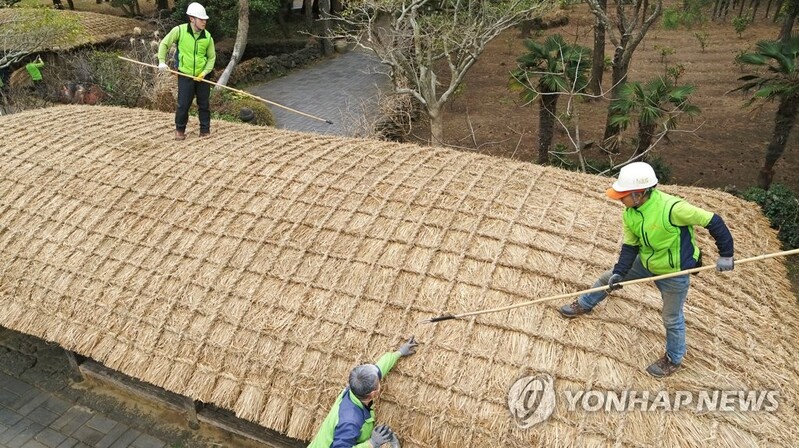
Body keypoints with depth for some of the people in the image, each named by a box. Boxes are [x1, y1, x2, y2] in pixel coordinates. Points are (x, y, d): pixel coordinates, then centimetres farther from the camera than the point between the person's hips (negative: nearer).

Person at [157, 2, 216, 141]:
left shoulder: (208, 36, -3)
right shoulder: (179, 30, -9)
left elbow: (212, 57, 5)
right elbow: (164, 44, 1)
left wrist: (205, 72, -8)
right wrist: (162, 61, -8)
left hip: (202, 76, 2)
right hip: (185, 75, -2)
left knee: (204, 104, 6)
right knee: (183, 104, 0)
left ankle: (205, 130, 19)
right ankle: (179, 130, 16)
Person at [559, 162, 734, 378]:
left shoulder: (672, 208, -35)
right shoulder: (629, 214, -13)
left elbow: (713, 221, -25)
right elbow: (630, 246, -4)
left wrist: (726, 254, -20)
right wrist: (619, 272, -16)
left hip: (674, 272, -6)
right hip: (646, 263, 6)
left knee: (672, 319, 12)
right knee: (608, 278, 16)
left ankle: (674, 360, 37)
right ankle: (584, 305, 44)